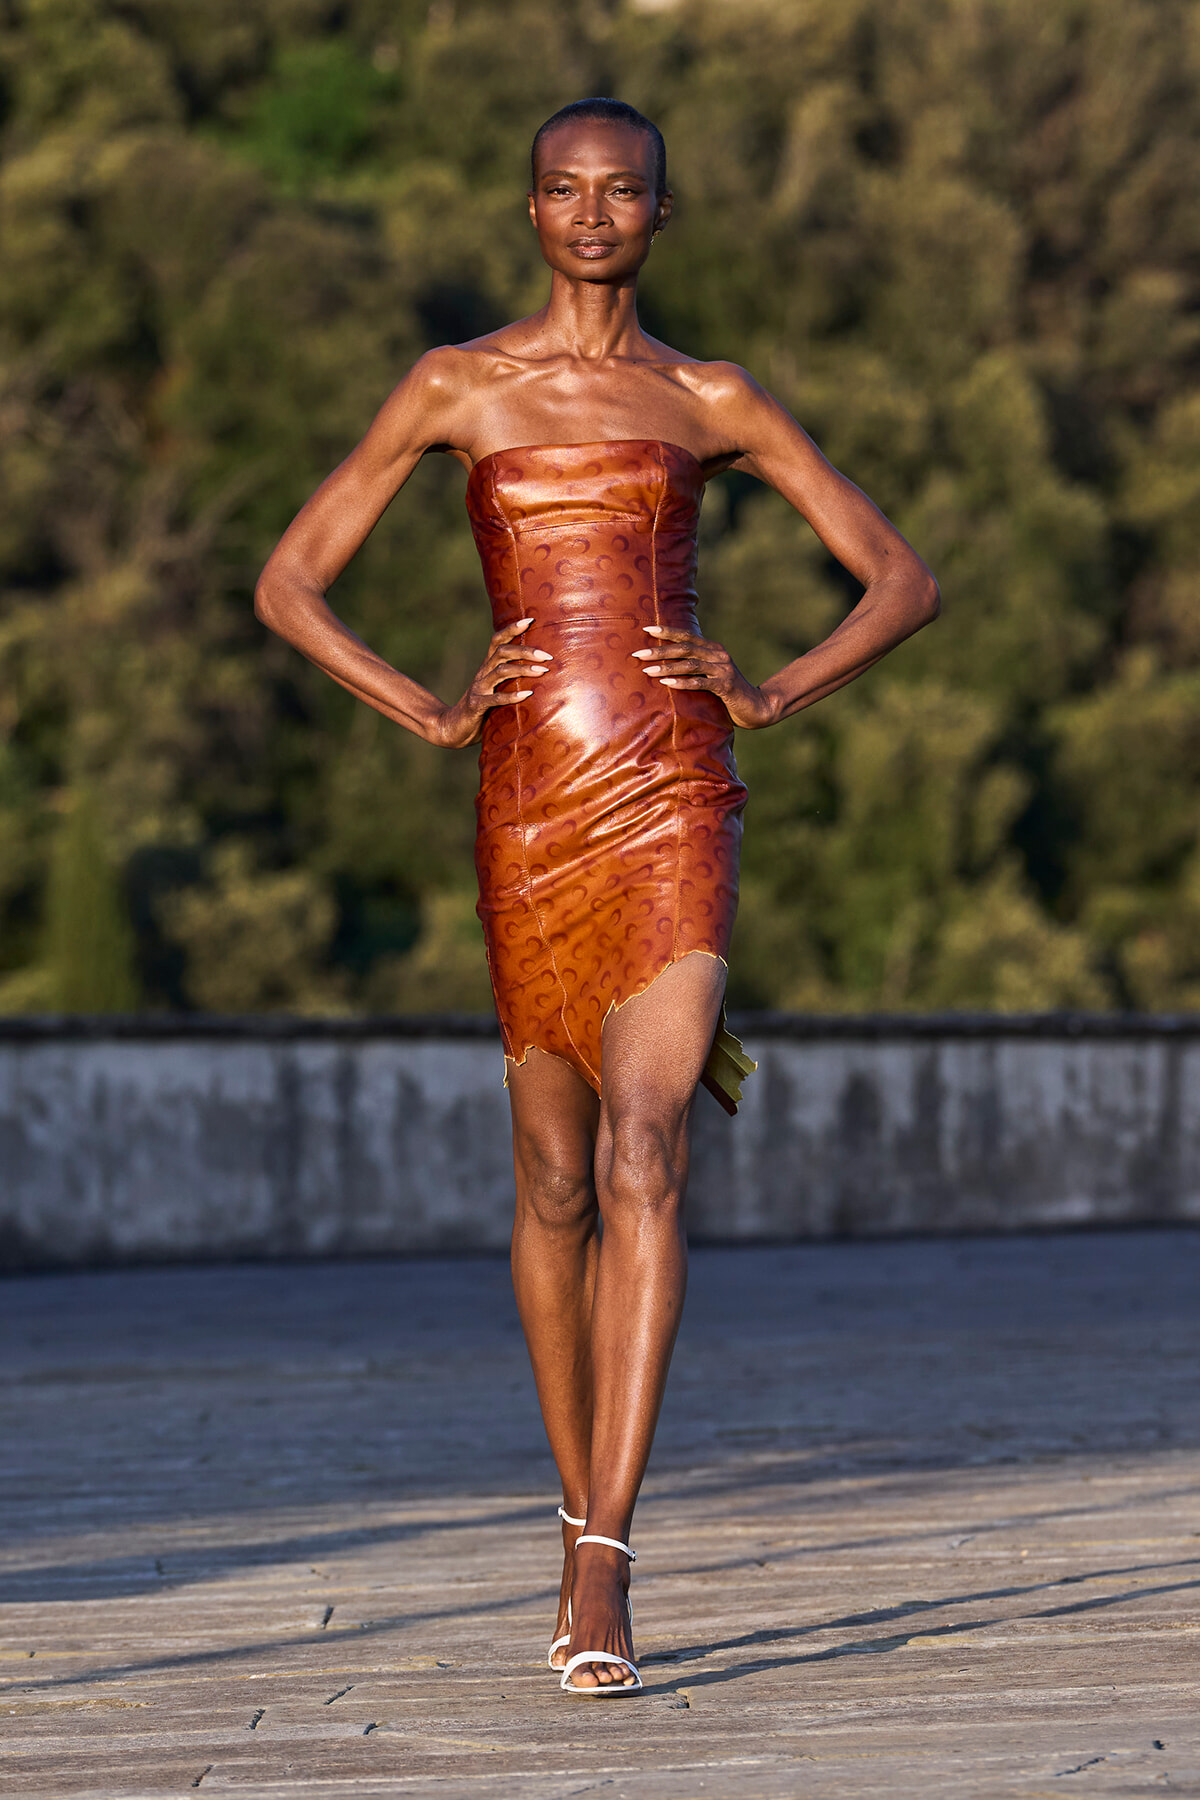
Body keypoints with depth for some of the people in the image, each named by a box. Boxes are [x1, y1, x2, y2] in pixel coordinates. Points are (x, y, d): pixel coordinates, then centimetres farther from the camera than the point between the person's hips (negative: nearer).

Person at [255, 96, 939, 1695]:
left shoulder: (712, 404, 9)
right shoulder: (457, 389, 9)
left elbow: (903, 577, 13)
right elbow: (288, 584, 10)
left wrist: (773, 694, -2)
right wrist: (426, 710, -2)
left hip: (671, 798, -1)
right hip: (527, 801, 2)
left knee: (641, 1162, -16)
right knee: (555, 1182, 10)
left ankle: (603, 1566, -20)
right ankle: (582, 1522, 26)